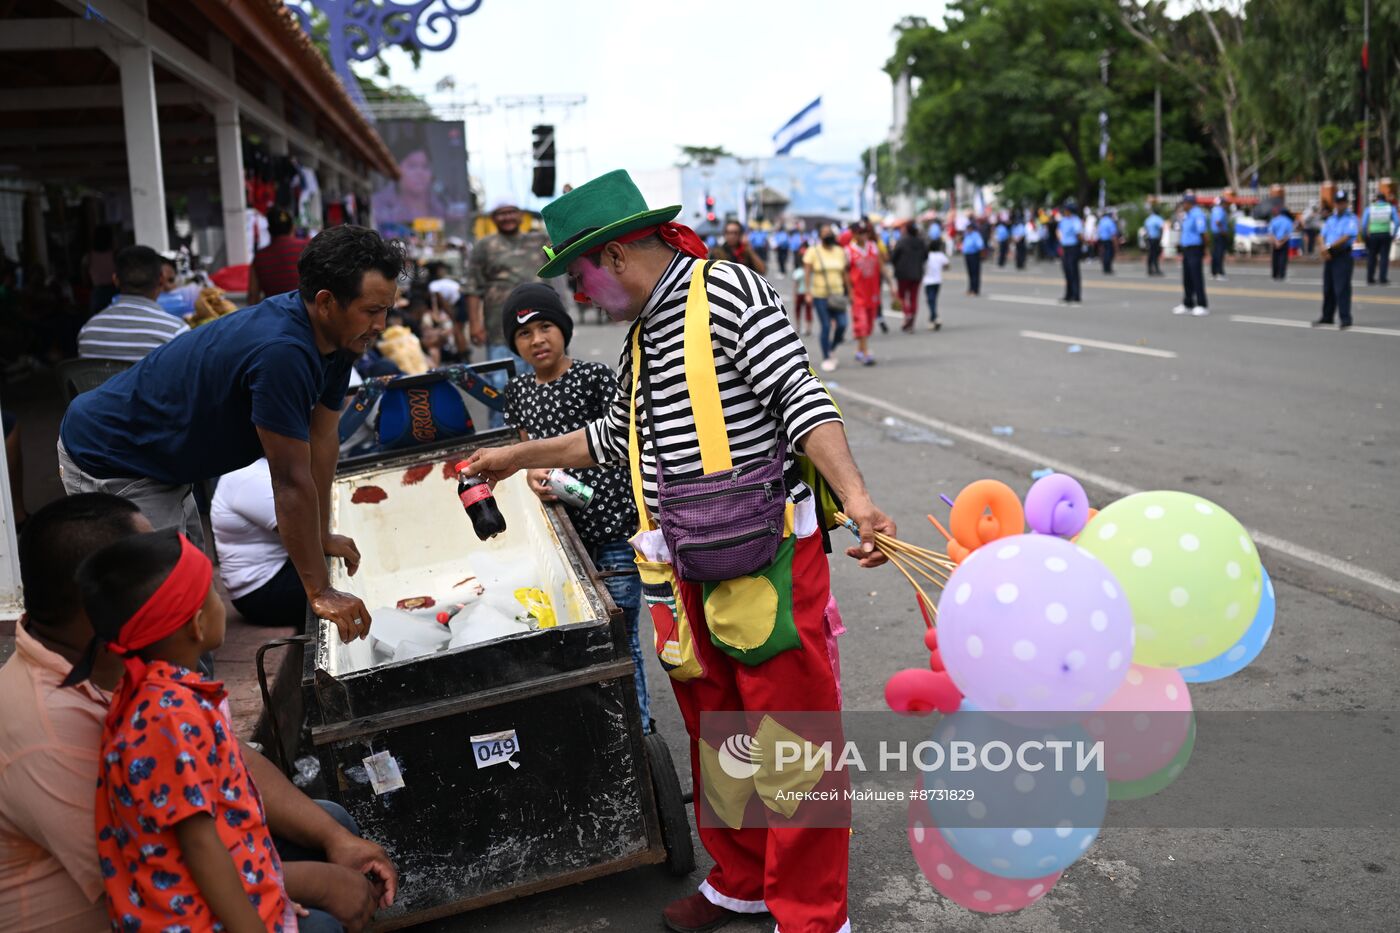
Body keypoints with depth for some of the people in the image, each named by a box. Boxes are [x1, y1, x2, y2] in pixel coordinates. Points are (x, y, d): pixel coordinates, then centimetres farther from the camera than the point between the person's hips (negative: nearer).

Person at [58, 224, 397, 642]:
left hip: (160, 463, 10)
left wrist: (322, 535, 4)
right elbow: (292, 481, -31)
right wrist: (320, 592, -25)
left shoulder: (336, 337, -8)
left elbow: (323, 437, 1)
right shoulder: (280, 352, -36)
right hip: (108, 463, -10)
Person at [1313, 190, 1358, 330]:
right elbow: (1323, 236, 13)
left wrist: (1329, 247, -17)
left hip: (1343, 256, -7)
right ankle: (1327, 317, 22)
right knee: (1328, 288, 12)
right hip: (1329, 256, 7)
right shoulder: (1330, 218, 17)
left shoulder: (1351, 218, -3)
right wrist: (1324, 248, -6)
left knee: (1342, 288, -12)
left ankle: (1345, 319, -13)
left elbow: (1346, 237, -15)